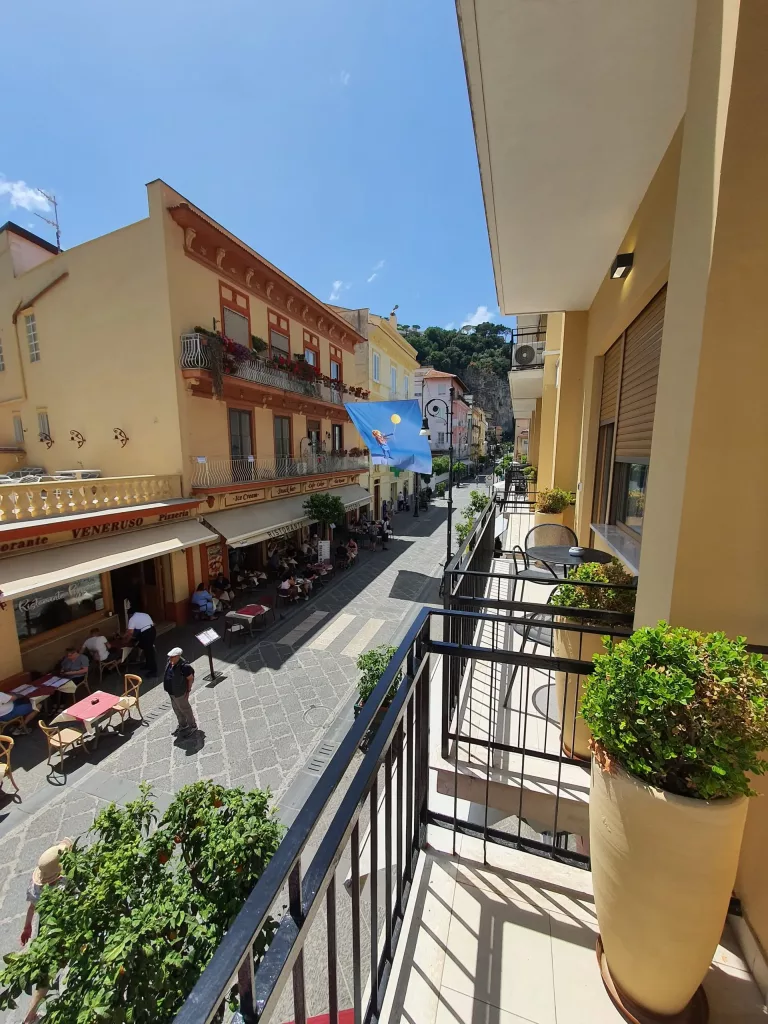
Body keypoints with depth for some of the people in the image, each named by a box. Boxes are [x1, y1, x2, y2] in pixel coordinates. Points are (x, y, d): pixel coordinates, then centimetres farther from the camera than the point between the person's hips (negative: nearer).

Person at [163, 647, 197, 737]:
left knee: (185, 709, 11)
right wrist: (168, 689, 13)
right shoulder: (170, 662, -10)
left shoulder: (184, 666, -33)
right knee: (176, 709, 25)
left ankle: (192, 726, 32)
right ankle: (182, 725, 48)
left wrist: (188, 690, -13)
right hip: (171, 692, 8)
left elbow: (191, 678, -22)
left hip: (179, 693, -8)